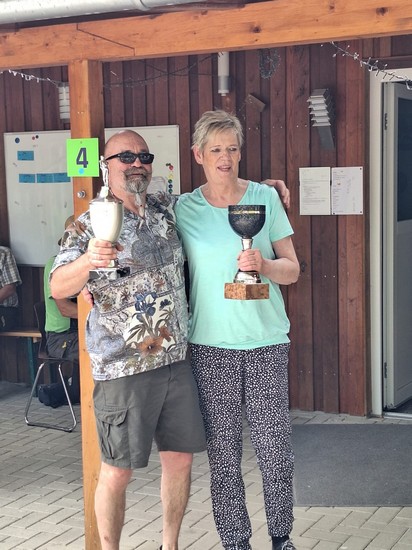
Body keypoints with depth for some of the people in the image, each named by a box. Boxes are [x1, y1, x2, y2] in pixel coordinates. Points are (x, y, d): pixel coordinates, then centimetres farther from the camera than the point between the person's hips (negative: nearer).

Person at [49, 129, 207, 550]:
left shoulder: (167, 211, 9)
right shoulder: (89, 226, -5)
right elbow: (58, 288, -14)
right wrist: (87, 260, -35)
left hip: (177, 360, 5)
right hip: (123, 369, -5)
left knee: (180, 458, 12)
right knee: (117, 470, 2)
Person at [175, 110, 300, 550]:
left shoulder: (265, 197, 4)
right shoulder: (184, 208, 4)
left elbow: (292, 269, 4)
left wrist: (263, 264, -15)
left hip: (266, 341, 0)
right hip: (211, 346, 0)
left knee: (275, 451, 1)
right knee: (223, 455, 5)